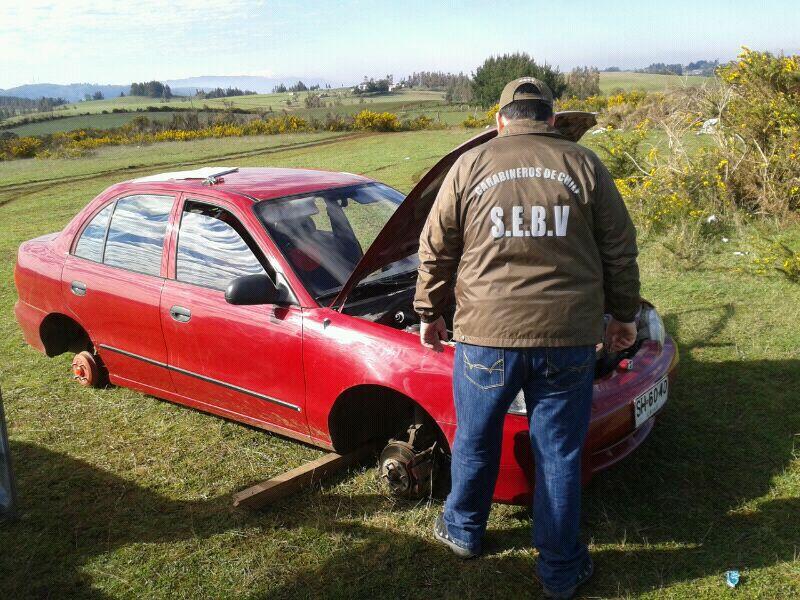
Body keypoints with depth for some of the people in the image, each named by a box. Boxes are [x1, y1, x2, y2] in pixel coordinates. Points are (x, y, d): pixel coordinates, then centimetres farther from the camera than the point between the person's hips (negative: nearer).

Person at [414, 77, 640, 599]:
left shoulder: (470, 166, 4)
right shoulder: (584, 165, 4)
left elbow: (437, 251, 6)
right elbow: (620, 251, 7)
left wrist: (429, 312, 18)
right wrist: (625, 315, 19)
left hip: (486, 334, 0)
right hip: (569, 336, 0)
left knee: (475, 439, 20)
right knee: (559, 452, 13)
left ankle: (464, 531, 41)